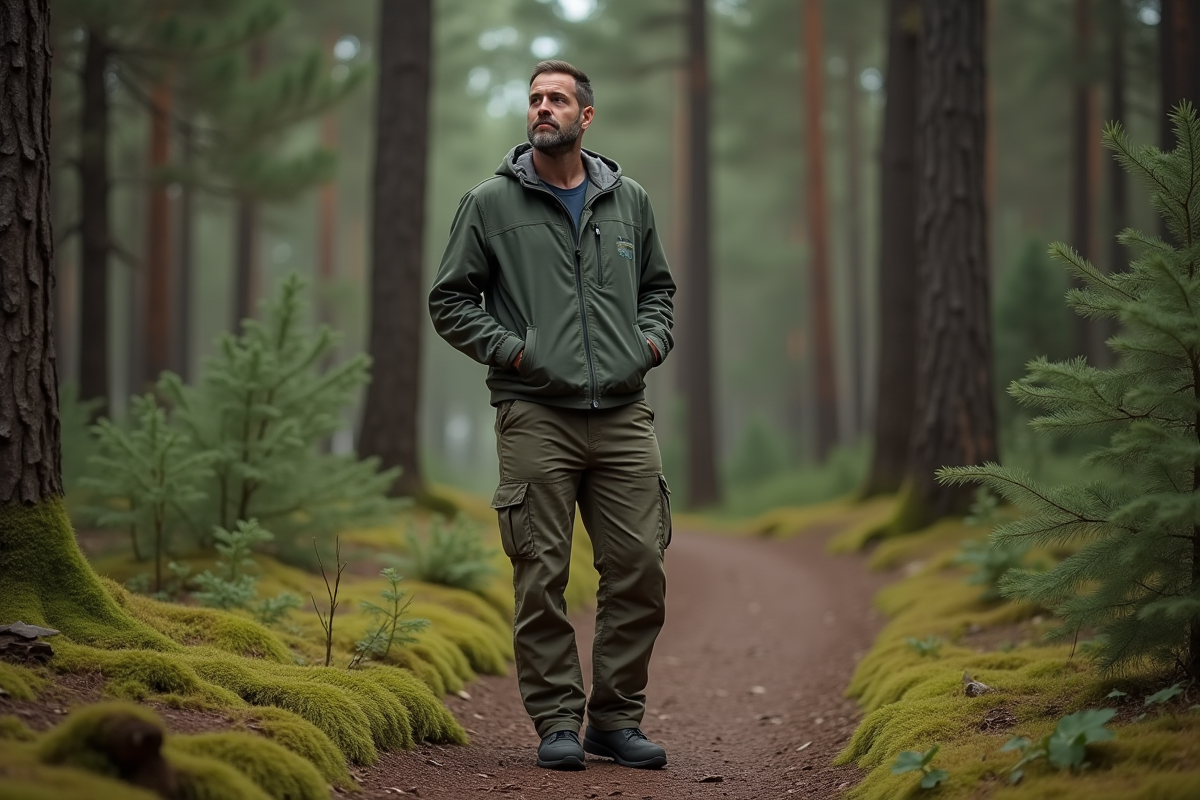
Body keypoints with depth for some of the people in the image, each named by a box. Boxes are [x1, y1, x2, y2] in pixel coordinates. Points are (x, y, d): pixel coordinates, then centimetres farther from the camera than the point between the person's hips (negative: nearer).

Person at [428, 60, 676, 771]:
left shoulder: (630, 201, 14)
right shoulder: (491, 204, 4)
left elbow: (658, 285, 27)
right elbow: (450, 300, 7)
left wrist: (652, 338, 8)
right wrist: (509, 348, -6)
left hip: (624, 416, 3)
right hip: (536, 417, -3)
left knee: (640, 568, 0)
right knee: (543, 576, -2)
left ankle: (617, 718, 12)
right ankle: (557, 721, 7)